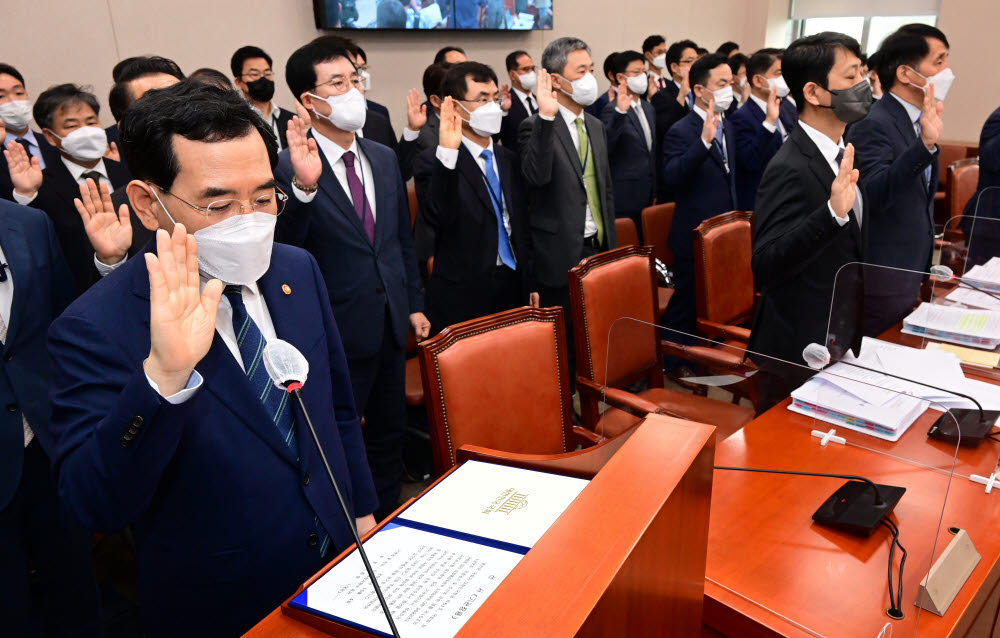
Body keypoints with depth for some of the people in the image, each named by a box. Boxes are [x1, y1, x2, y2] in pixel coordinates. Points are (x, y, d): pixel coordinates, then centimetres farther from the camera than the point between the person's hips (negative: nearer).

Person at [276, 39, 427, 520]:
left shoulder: (384, 158, 6)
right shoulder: (289, 166, -14)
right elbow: (283, 249, -26)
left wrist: (414, 303, 12)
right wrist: (303, 187, -41)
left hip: (391, 323, 6)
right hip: (339, 331, -6)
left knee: (389, 434, 21)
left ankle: (389, 521, 41)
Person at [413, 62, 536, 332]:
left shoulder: (508, 159, 13)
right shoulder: (433, 161, -7)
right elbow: (439, 217, -25)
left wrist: (530, 284, 15)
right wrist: (447, 152, -31)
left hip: (514, 290, 6)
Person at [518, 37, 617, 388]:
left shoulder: (596, 126, 14)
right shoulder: (536, 127, -9)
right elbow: (536, 176, -29)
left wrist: (611, 244, 17)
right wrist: (547, 116, -33)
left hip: (598, 249, 7)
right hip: (561, 254, -6)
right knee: (563, 337, 3)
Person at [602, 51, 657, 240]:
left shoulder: (648, 109, 15)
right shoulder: (613, 110, -11)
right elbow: (604, 148, -29)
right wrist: (620, 112, -40)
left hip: (647, 196, 8)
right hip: (625, 198, -8)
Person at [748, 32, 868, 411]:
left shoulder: (841, 154, 6)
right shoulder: (790, 170, -23)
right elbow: (764, 267, -32)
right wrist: (833, 212, -39)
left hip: (839, 341, 9)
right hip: (798, 355, -9)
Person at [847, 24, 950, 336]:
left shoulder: (919, 121, 9)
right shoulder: (872, 125, -19)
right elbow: (874, 195, -33)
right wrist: (924, 145, -41)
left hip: (911, 272, 9)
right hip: (882, 277, -9)